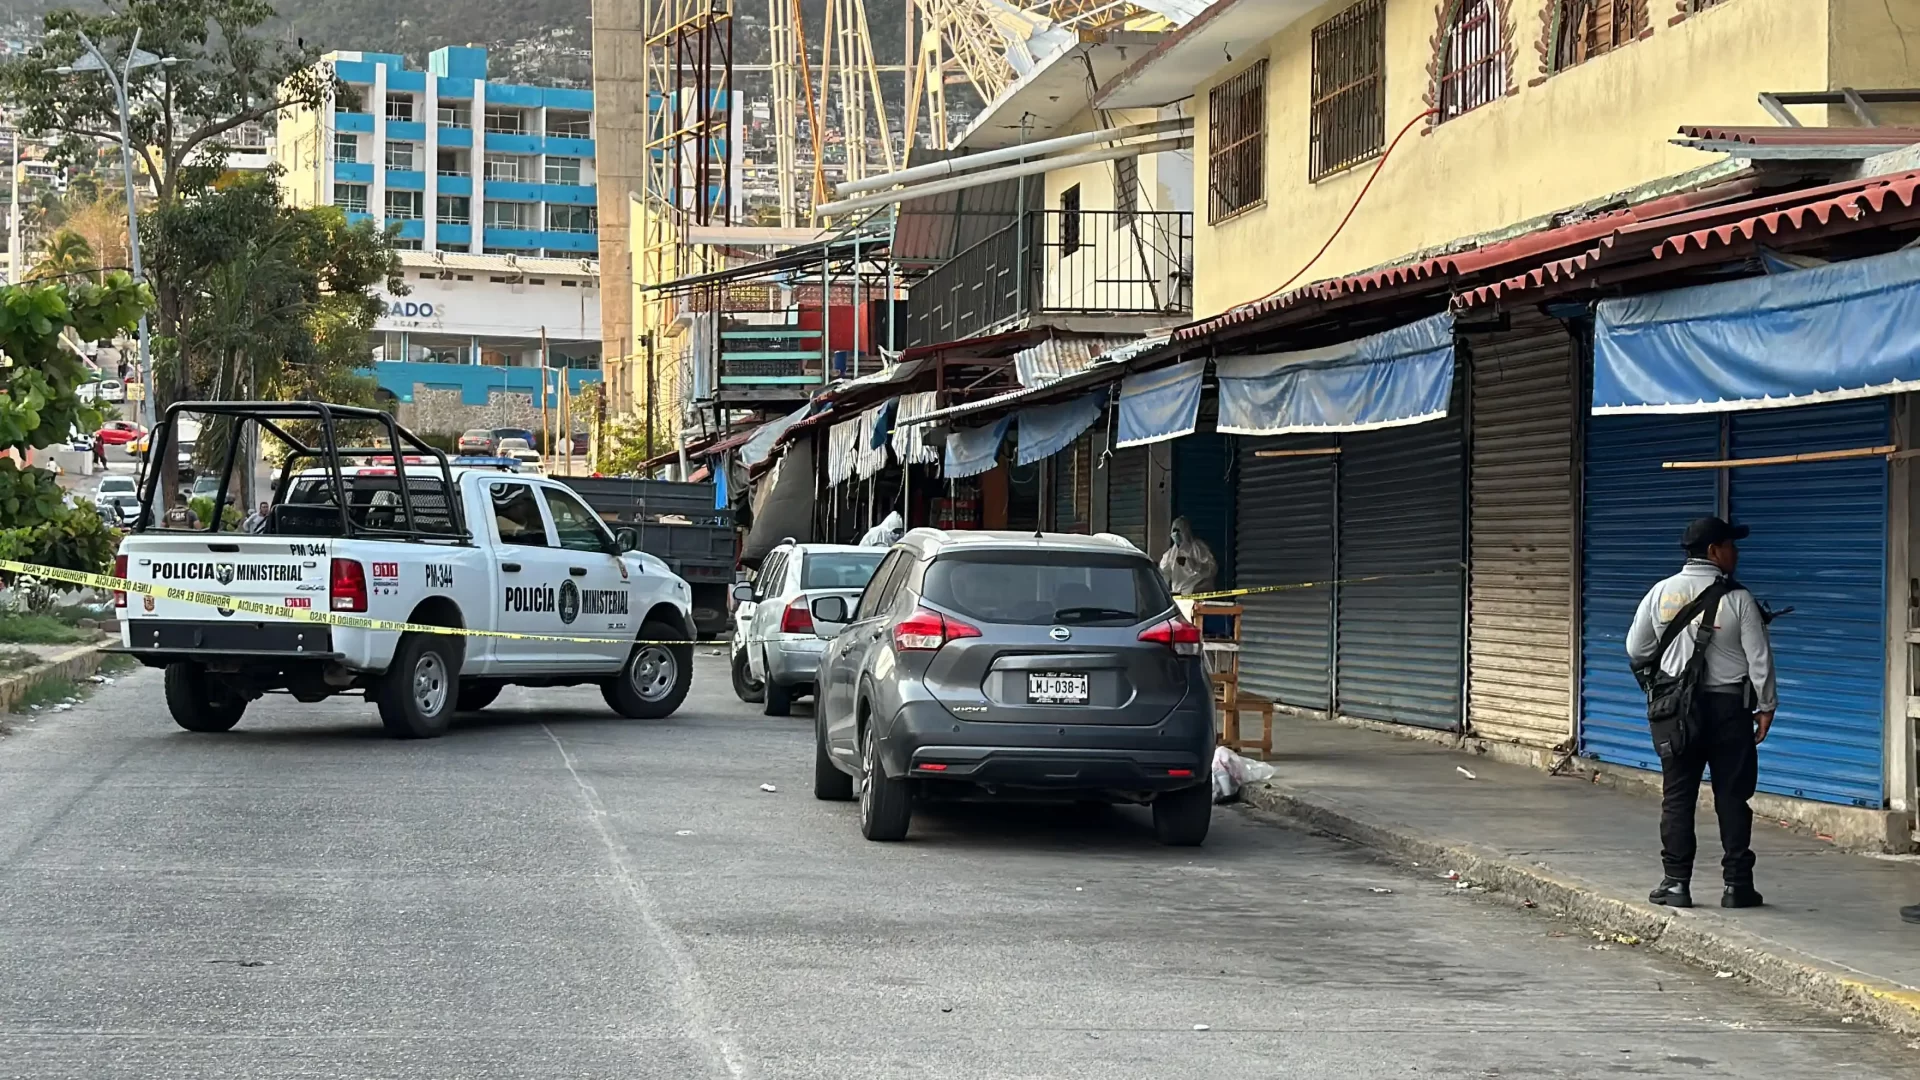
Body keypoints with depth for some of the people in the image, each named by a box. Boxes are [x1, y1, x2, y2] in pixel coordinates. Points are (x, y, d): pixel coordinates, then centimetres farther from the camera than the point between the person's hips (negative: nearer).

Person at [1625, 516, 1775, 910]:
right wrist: (1766, 706, 4)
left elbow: (1636, 651, 8)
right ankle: (1736, 884, 7)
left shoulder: (1661, 593, 0)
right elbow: (1759, 658, -7)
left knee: (1677, 797, 7)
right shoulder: (1738, 598, -10)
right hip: (1728, 706, -2)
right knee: (1732, 797, 5)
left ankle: (1676, 883, 7)